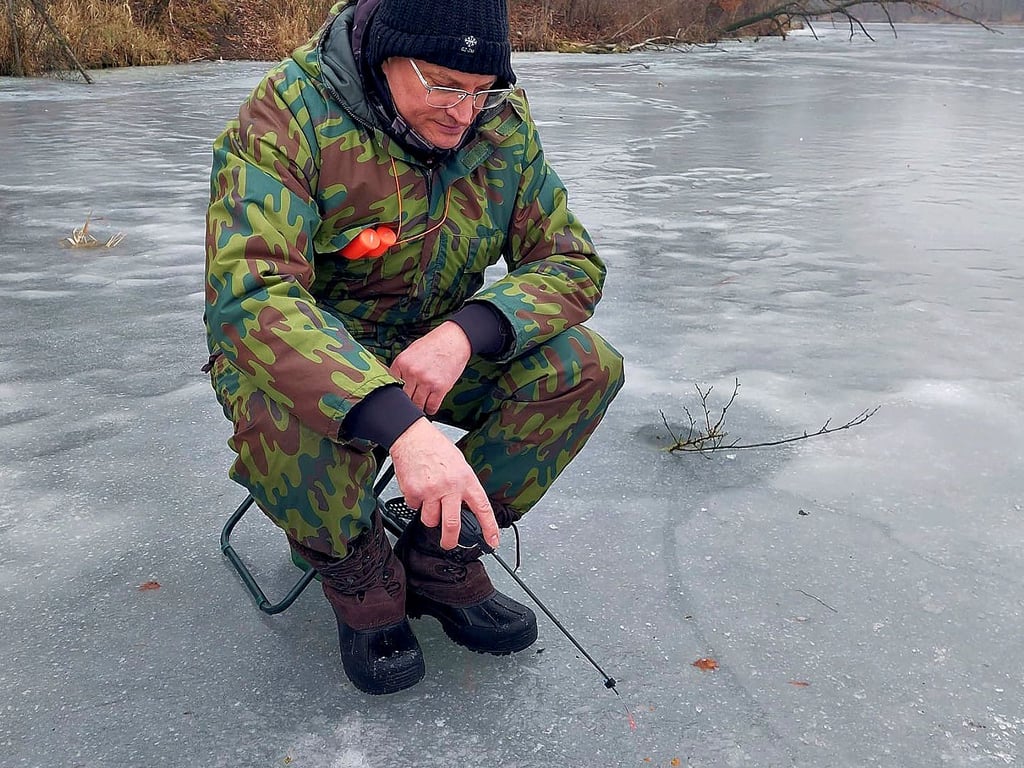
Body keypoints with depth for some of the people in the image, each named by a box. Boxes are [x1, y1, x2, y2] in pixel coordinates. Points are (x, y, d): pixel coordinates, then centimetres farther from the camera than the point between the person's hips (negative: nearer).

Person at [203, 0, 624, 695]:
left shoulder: (504, 121, -9)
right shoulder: (286, 121, -25)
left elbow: (571, 261, -10)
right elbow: (250, 295, -38)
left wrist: (465, 332, -31)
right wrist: (400, 425, -52)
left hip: (437, 348, 4)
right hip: (301, 352, -4)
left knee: (587, 366, -18)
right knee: (293, 429, -39)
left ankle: (439, 558, -2)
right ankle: (357, 572, -3)